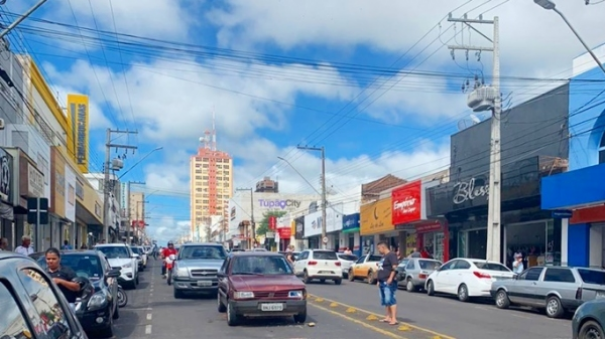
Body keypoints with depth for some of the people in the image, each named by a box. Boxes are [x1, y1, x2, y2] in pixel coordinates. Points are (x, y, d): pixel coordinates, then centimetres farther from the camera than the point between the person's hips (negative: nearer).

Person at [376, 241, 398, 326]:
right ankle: (388, 317, 14)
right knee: (385, 301, 10)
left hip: (388, 282, -10)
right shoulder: (384, 257, 22)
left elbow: (395, 267, -18)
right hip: (382, 282, 10)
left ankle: (394, 319, -18)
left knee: (390, 300, -14)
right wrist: (379, 281, 22)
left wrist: (391, 278, -25)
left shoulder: (391, 255, -9)